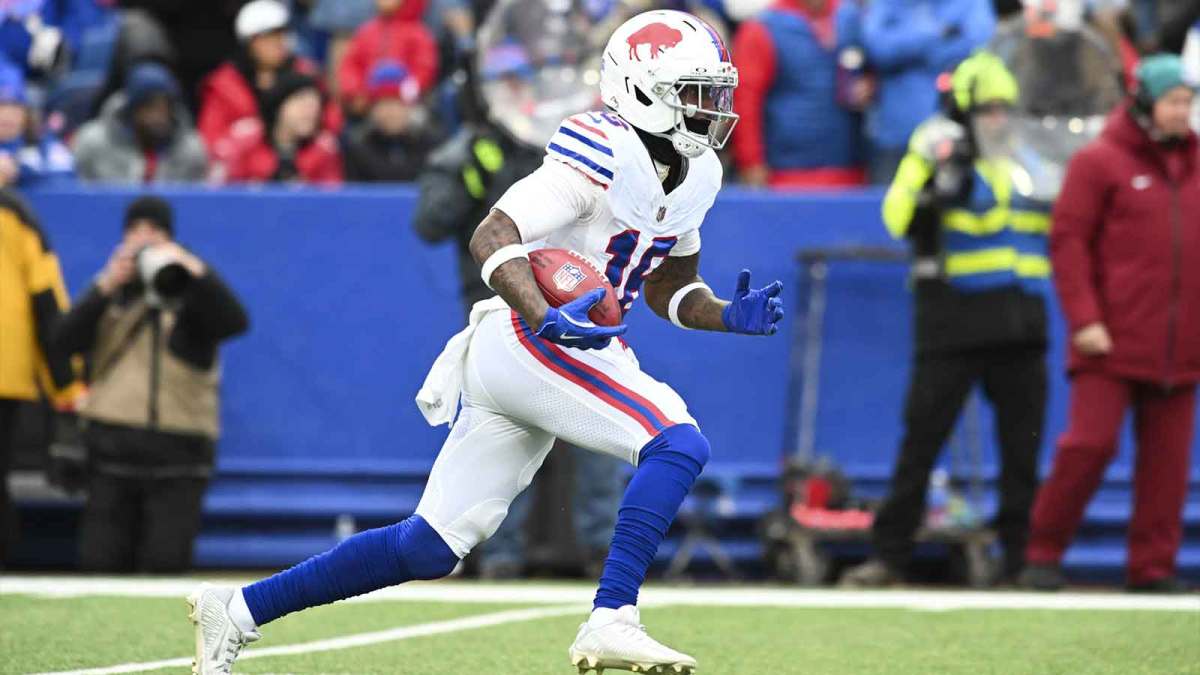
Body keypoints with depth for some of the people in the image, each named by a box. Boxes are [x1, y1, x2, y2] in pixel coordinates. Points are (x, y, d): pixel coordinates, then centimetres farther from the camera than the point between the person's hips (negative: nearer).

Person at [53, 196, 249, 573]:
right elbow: (64, 342, -1)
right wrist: (107, 285, -10)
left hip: (178, 455, -2)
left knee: (166, 564, -8)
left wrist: (195, 270, -19)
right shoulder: (110, 293, 15)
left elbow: (235, 323, -11)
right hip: (112, 447, 2)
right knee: (100, 563, 0)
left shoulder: (192, 294, 8)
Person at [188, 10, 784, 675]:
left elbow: (666, 289, 25)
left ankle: (236, 611, 13)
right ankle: (609, 621, -29)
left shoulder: (695, 174, 15)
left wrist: (729, 315, 7)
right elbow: (492, 237, -21)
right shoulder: (606, 154, -13)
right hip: (522, 341, -9)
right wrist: (547, 318, -35)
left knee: (431, 548, 7)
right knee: (678, 443, -22)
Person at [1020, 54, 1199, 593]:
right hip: (1112, 346, -5)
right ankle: (1044, 553, 5)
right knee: (1091, 443, -9)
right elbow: (1068, 241, -5)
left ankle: (1153, 566, 9)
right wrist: (1084, 319, -12)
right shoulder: (1100, 161, -1)